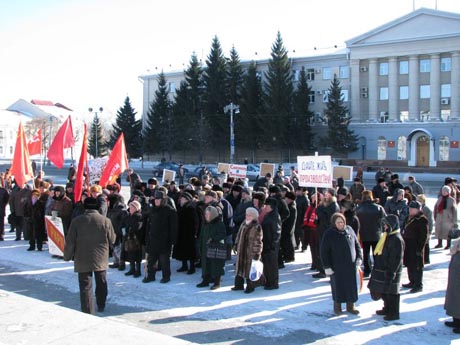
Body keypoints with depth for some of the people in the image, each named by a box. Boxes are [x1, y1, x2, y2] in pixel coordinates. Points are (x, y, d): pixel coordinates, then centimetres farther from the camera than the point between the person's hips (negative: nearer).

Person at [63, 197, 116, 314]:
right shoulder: (106, 221, -6)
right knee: (101, 283, 20)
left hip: (82, 260, -1)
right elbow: (112, 240, 1)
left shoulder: (77, 221, -7)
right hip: (101, 259, 2)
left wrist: (67, 256, 8)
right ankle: (101, 306, 35)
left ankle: (87, 312, 3)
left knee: (85, 286, 3)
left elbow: (70, 242, -5)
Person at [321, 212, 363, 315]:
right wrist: (327, 267, -12)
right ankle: (337, 306, 27)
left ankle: (350, 306, 26)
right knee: (338, 286, 8)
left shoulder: (349, 230, 1)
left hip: (351, 265, 4)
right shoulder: (329, 234, -11)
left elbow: (357, 244, 12)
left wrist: (359, 257, 3)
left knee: (351, 286, 10)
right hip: (337, 267, -4)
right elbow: (324, 252, -10)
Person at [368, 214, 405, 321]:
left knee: (391, 292, 1)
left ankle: (394, 313, 13)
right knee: (384, 291, 20)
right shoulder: (387, 236, 10)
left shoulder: (397, 239, -20)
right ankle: (387, 309, 35)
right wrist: (377, 269, 21)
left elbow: (396, 259, -22)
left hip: (390, 271, -10)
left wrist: (390, 272, -21)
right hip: (382, 270, 10)